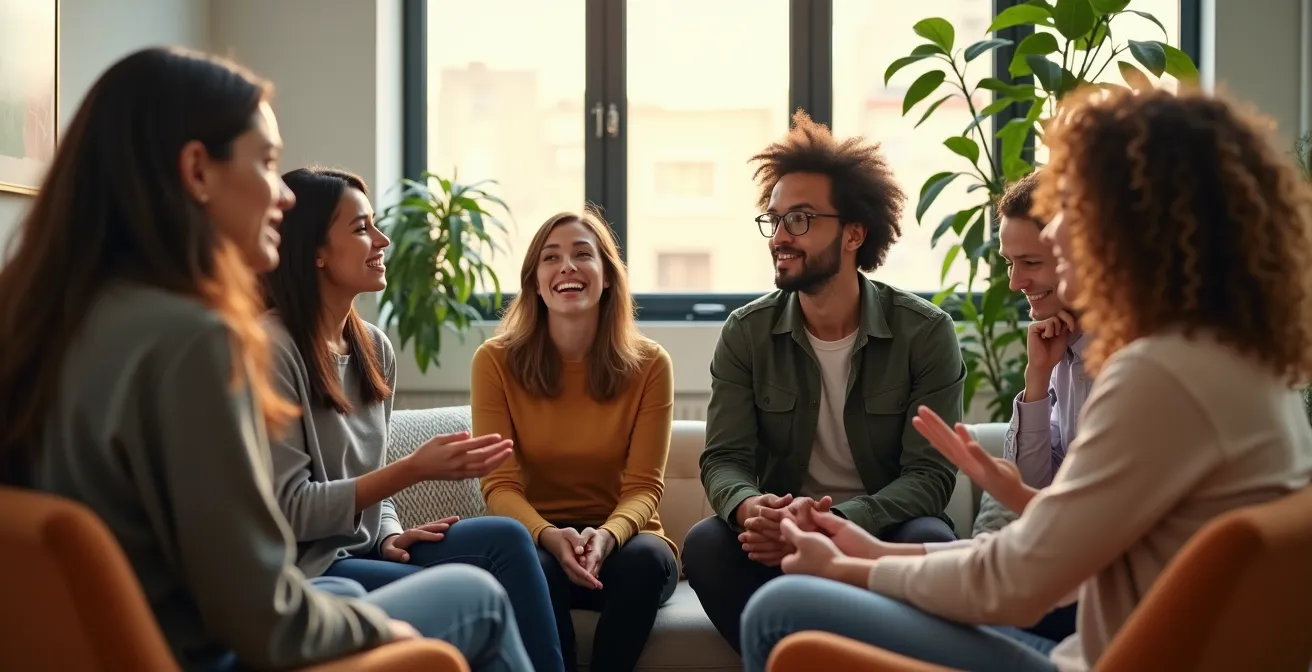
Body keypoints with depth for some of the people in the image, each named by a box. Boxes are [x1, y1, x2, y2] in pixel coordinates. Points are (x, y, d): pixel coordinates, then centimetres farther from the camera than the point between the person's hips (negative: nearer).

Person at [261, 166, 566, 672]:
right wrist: (415, 469, -20)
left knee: (504, 538, -17)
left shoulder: (374, 346, 9)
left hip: (363, 550, 7)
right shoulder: (271, 349, -15)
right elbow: (288, 510, -17)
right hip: (302, 567, -7)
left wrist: (389, 535, -3)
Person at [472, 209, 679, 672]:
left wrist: (607, 536, -30)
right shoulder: (495, 362, -4)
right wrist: (550, 536, -29)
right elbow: (500, 484, -8)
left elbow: (644, 487, -7)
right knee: (537, 567, -34)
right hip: (537, 539, 0)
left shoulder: (649, 364, -4)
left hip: (621, 539, 1)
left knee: (647, 559, -33)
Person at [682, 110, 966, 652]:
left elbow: (930, 474, -12)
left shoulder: (925, 332, -7)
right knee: (705, 543, -29)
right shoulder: (746, 333, 0)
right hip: (785, 538, 1)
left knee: (930, 541, -34)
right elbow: (724, 459, -5)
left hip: (883, 531, -1)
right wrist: (750, 507, -31)